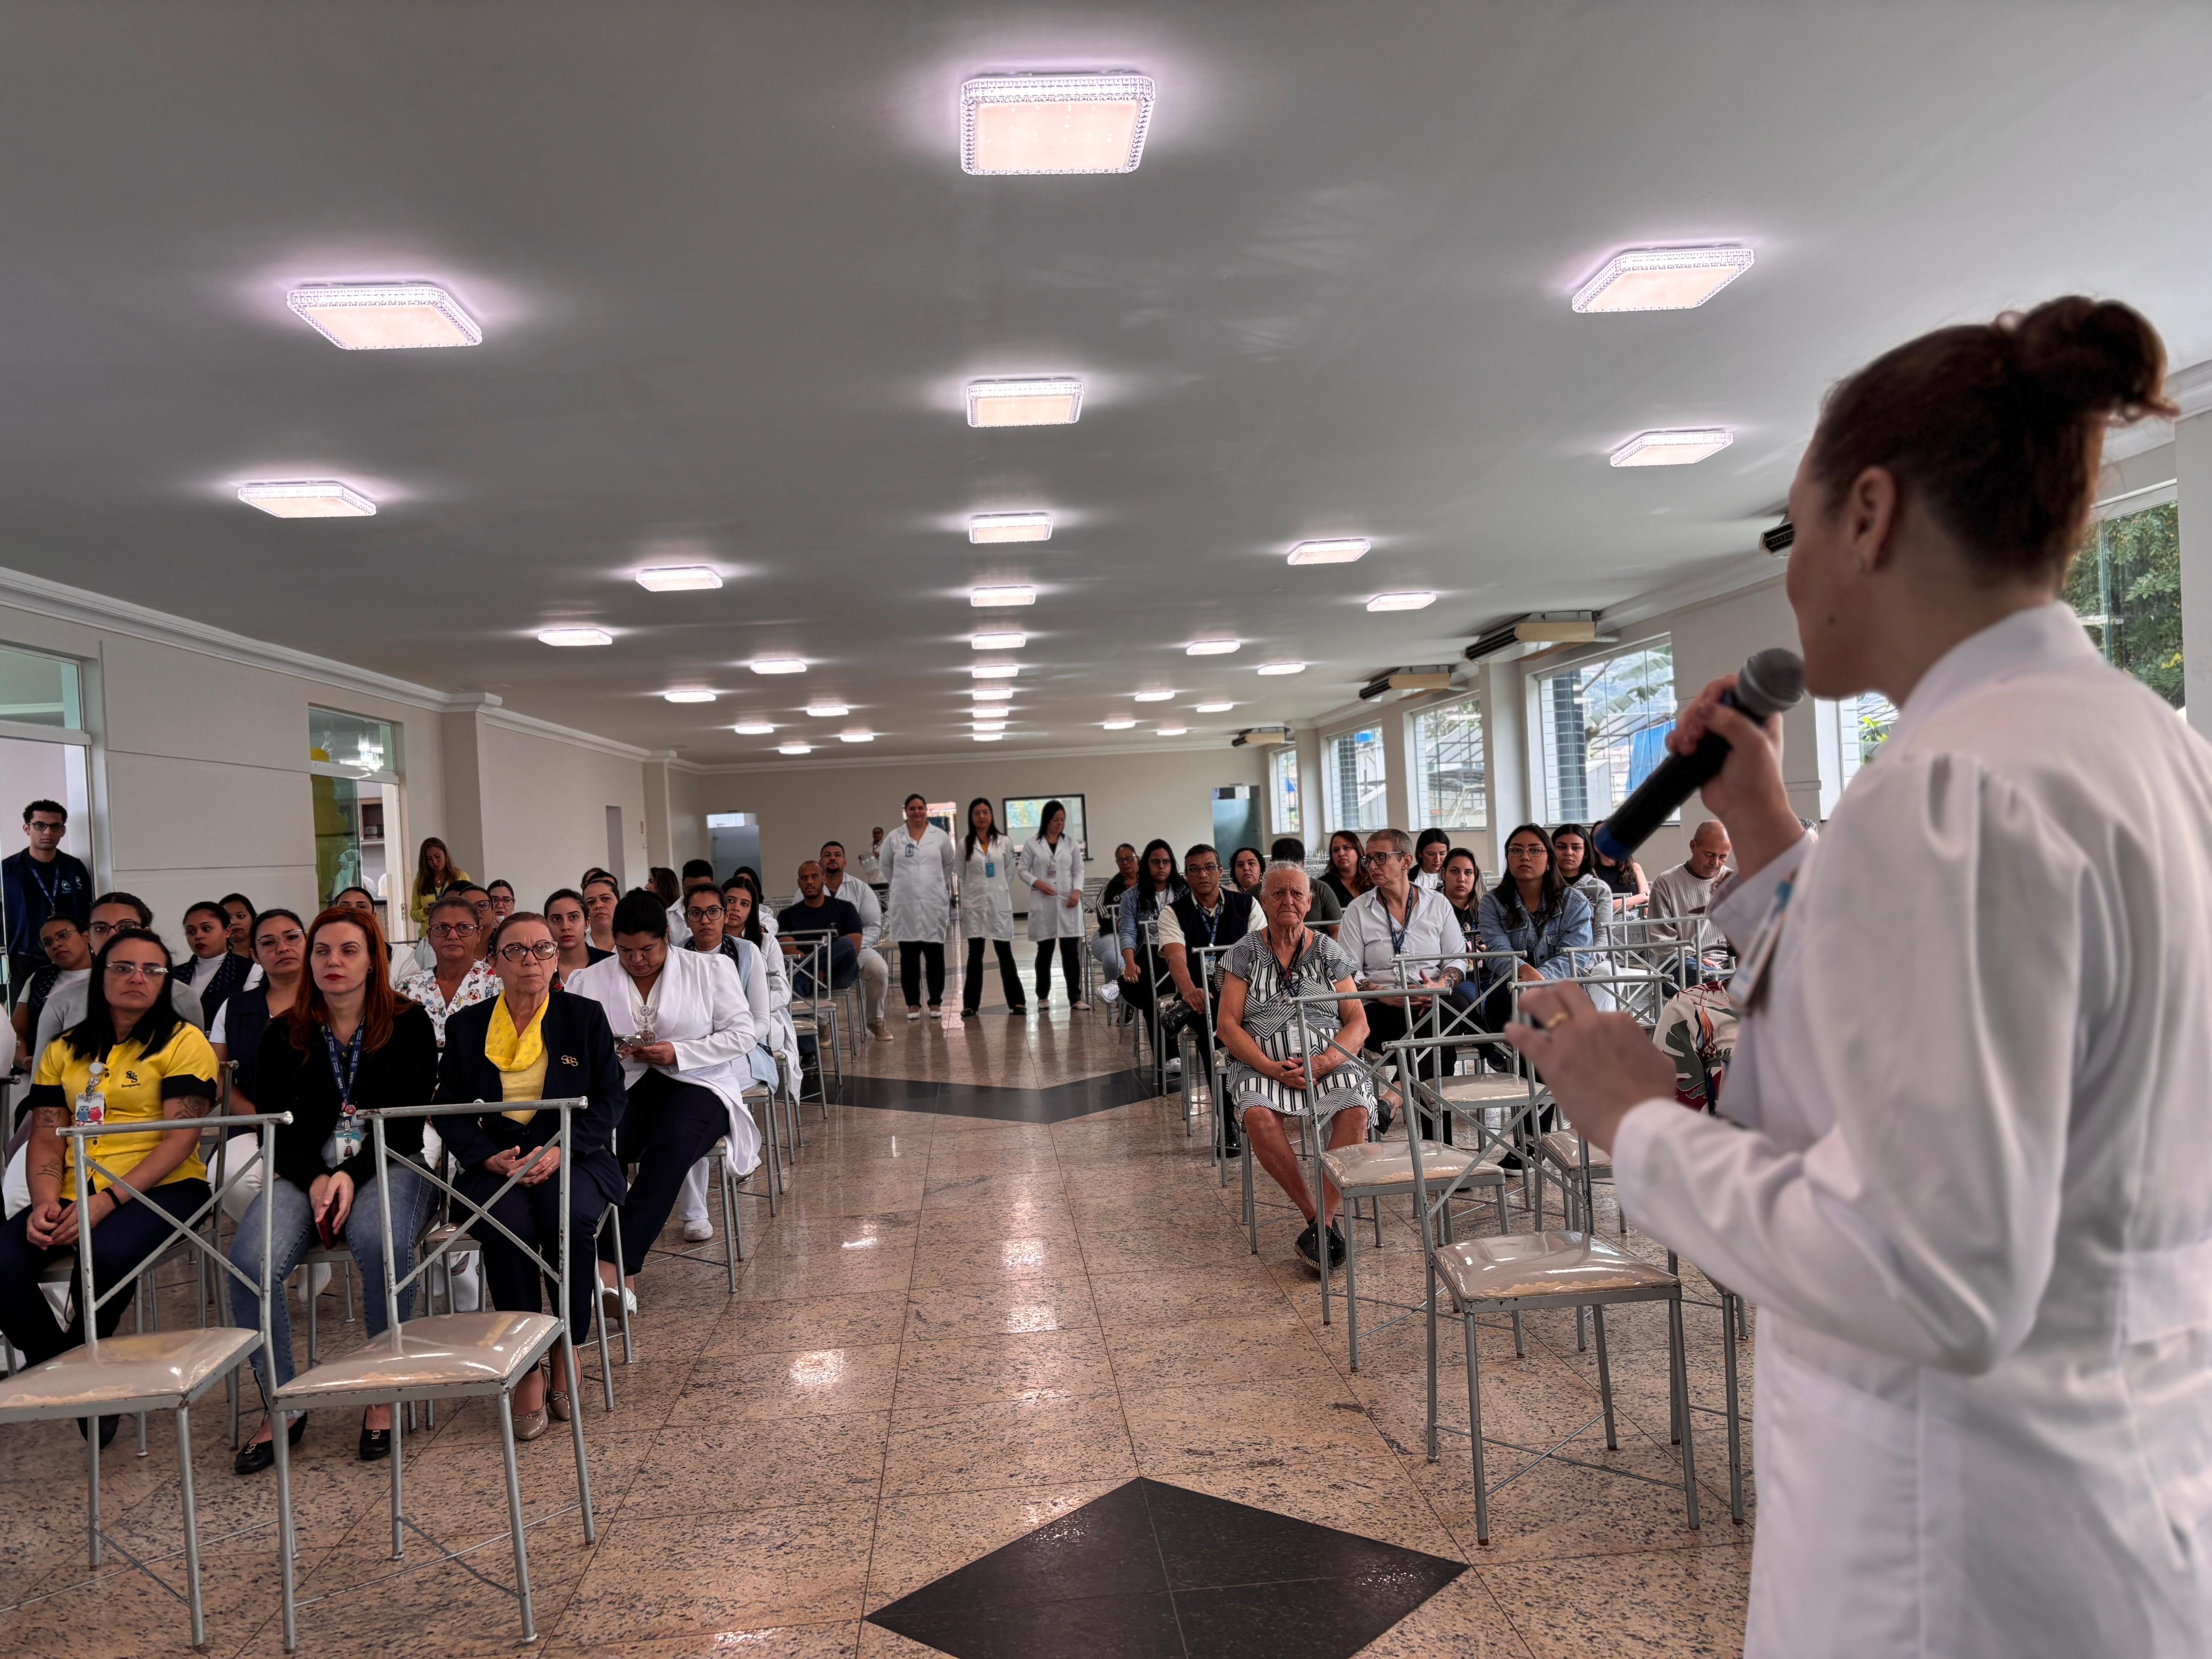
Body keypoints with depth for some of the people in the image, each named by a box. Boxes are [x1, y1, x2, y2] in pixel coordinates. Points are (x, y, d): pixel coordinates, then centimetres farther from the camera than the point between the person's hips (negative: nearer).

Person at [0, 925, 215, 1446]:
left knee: (104, 1255, -34)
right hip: (75, 1193, 5)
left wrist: (106, 1202, -18)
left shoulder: (184, 1042, 1)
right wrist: (44, 1205, -9)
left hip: (161, 1187, -4)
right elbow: (46, 1138, 11)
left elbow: (180, 1138, -8)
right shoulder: (64, 1050, 17)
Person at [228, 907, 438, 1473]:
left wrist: (352, 1175, -19)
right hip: (305, 1171, 3)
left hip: (388, 1164, -2)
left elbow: (407, 1118, -4)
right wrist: (315, 1179, -16)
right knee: (251, 1261, -27)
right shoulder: (282, 1037, 10)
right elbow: (277, 1124, 4)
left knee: (382, 1244, -35)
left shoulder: (409, 1024, 3)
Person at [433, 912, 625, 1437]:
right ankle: (526, 1371, -19)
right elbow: (449, 1112, 7)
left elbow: (609, 1099, 2)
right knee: (507, 1228, -31)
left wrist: (560, 1149, -14)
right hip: (495, 1161, 1)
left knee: (569, 1220, -32)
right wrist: (490, 1157, -13)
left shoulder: (585, 1015, 7)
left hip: (572, 1155, -1)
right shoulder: (466, 1026, 11)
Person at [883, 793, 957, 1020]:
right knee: (909, 956, 4)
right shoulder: (894, 838, 3)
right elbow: (887, 866, 14)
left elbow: (950, 864, 12)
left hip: (934, 904, 0)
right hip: (905, 905, 0)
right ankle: (913, 1002, 11)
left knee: (935, 955, 4)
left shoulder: (940, 836, 3)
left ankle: (936, 1001, 13)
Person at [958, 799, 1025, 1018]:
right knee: (975, 955, 4)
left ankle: (1016, 1002, 9)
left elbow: (1010, 874, 9)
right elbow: (961, 877, 5)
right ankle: (970, 1004, 9)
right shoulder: (965, 844, 2)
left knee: (1005, 954, 4)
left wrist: (998, 892, 7)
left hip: (999, 904, 0)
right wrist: (966, 904, 1)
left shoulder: (1004, 843, 3)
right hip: (974, 906, 0)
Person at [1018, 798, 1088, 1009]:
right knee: (1044, 952, 8)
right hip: (1043, 904, -1)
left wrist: (1077, 891, -10)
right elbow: (1024, 870, 4)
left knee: (1072, 952, -3)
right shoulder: (1033, 843, 2)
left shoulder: (1071, 842, 7)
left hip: (1068, 903, 1)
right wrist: (1037, 883, -14)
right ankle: (1043, 996, 20)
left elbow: (1078, 871, 7)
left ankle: (1075, 997, 1)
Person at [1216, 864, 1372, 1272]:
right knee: (1258, 1115, -33)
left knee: (1355, 1109, -31)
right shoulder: (1246, 952, 9)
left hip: (1328, 1058, 1)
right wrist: (1271, 1067, -14)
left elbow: (1358, 1023, 6)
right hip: (1263, 1062, -1)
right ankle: (1315, 1217, -20)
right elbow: (1228, 1025, 2)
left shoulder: (1328, 951, 11)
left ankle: (1326, 1218, -24)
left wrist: (1324, 1062, -14)